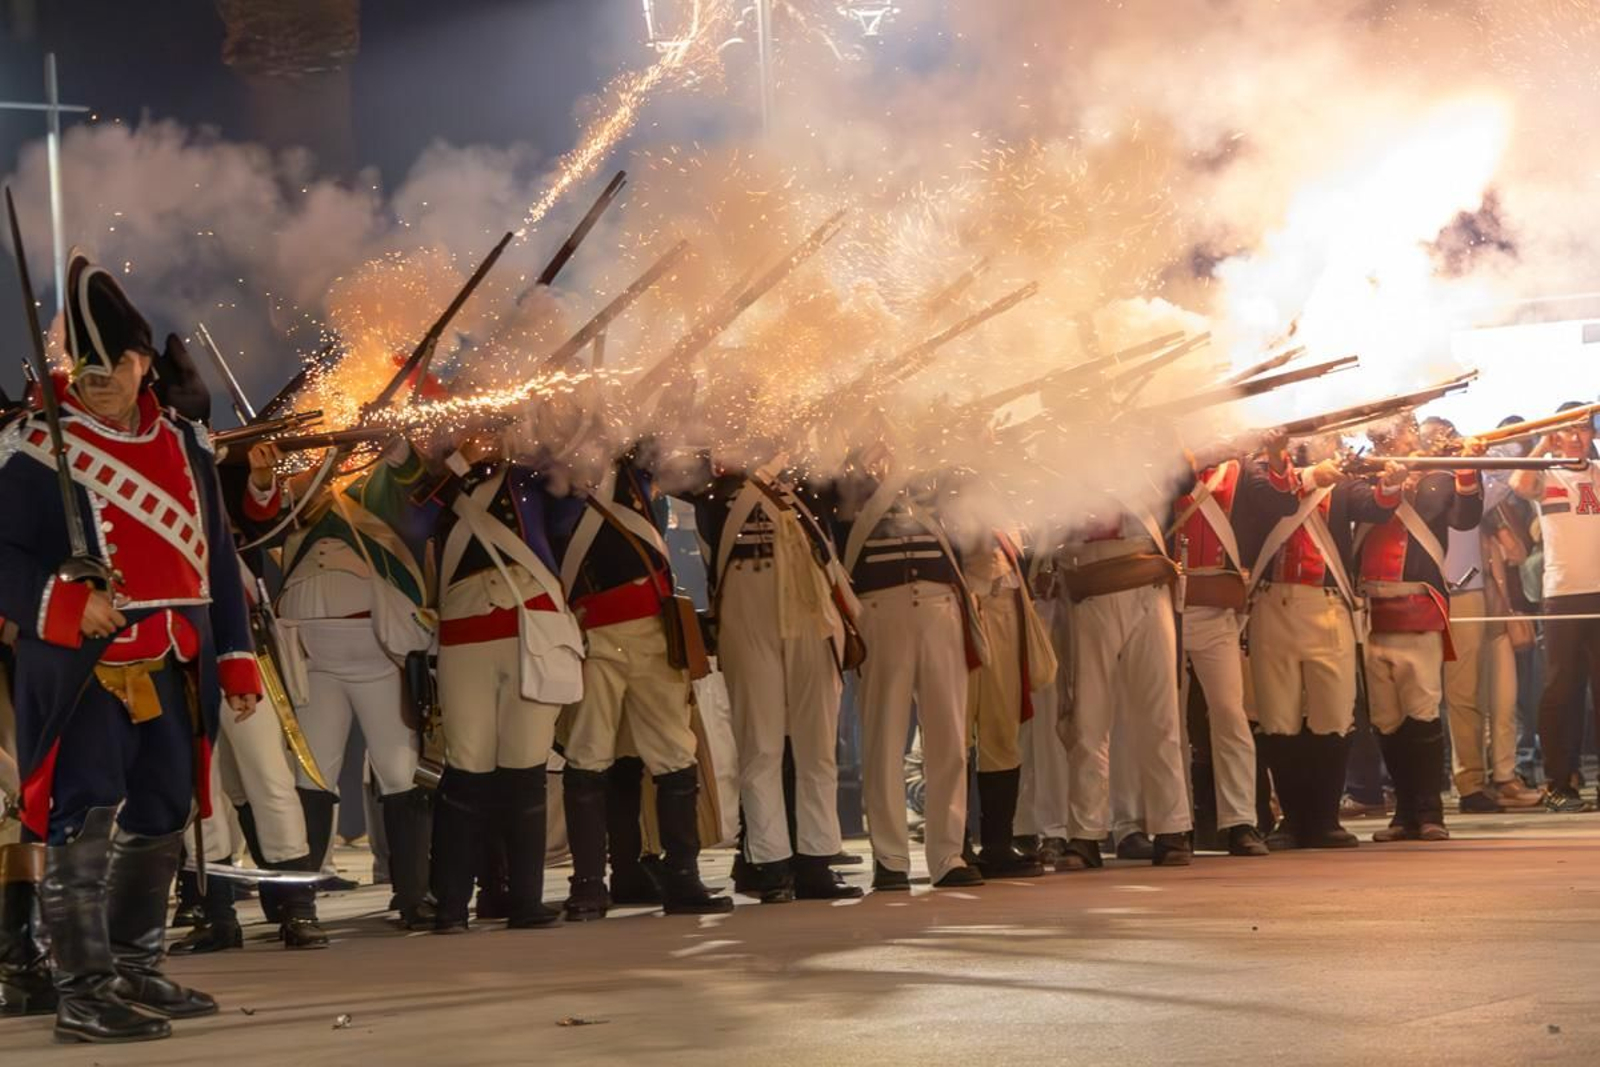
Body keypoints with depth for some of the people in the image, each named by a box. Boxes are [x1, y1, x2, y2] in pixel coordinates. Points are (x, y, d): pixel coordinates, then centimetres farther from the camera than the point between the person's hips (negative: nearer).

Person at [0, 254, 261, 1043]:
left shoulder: (184, 444, 11)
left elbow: (215, 558, 16)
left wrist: (236, 660, 14)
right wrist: (64, 602, -28)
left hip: (171, 671, 7)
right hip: (80, 669, -7)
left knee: (159, 821, 13)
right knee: (85, 824, -12)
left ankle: (135, 972, 26)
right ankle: (83, 992, -9)